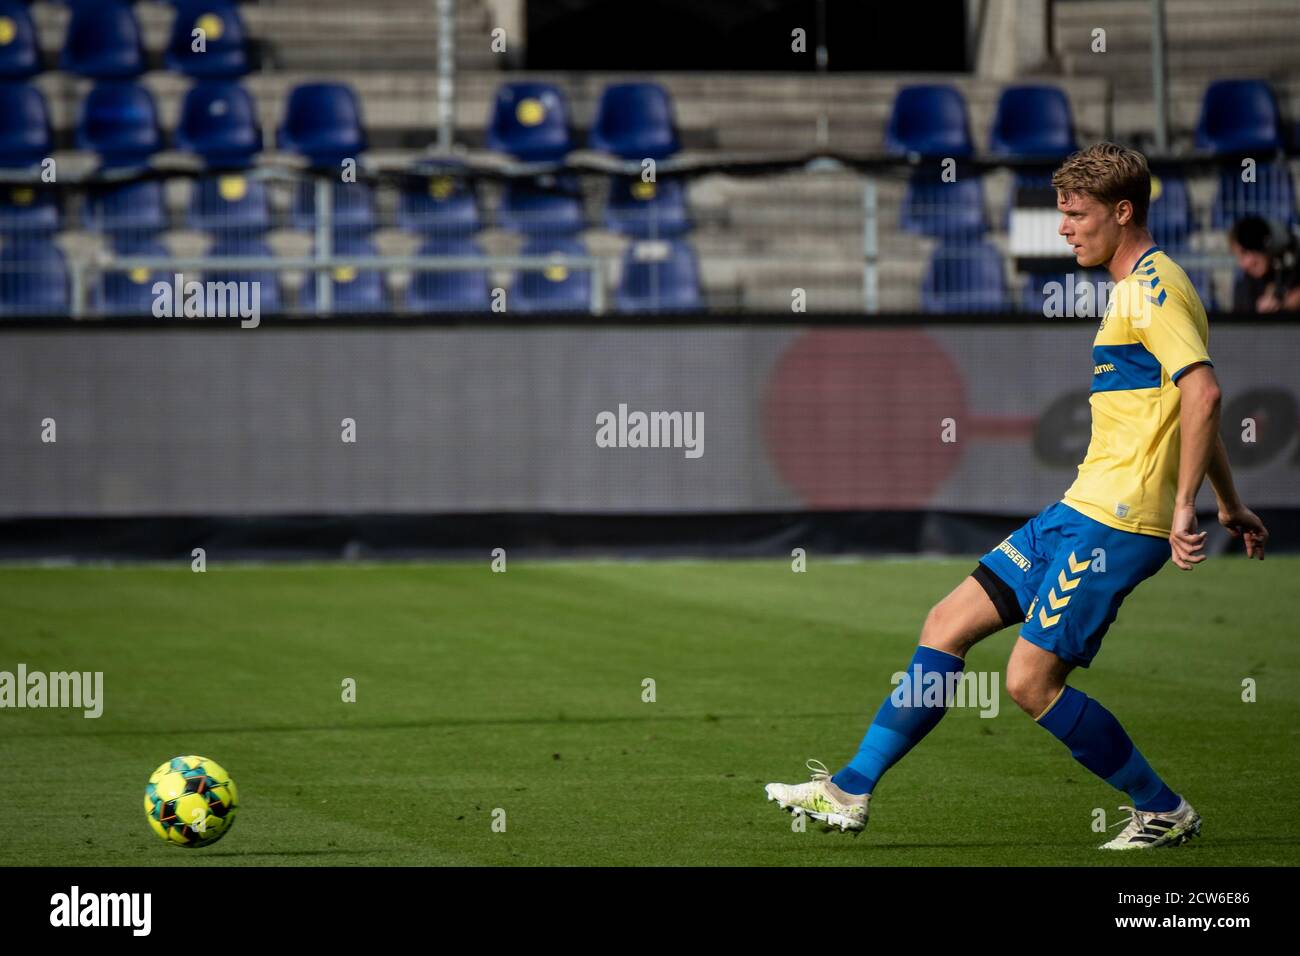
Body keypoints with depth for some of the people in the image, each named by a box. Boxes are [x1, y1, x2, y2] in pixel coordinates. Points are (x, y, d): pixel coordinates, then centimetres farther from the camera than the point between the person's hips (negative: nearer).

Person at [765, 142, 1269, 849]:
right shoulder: (1136, 287, 19)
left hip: (1117, 523, -10)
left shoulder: (1152, 287, -13)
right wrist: (1230, 506, 32)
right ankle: (850, 792, 12)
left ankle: (1165, 813, 4)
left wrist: (1183, 506, -27)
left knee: (1031, 680, -10)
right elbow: (1193, 401, 27)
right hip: (1082, 508, 10)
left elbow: (1202, 392, -26)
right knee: (947, 625, 8)